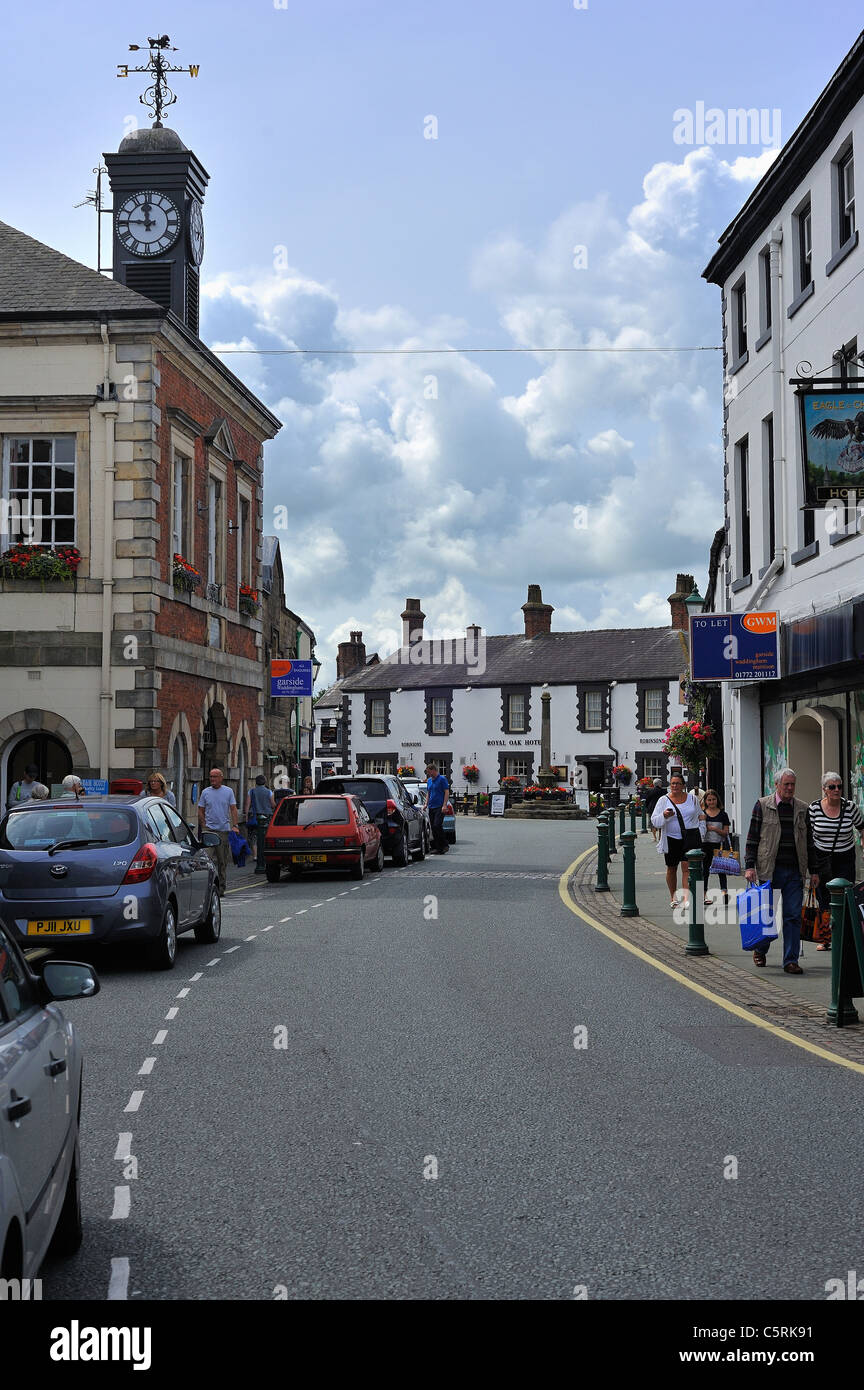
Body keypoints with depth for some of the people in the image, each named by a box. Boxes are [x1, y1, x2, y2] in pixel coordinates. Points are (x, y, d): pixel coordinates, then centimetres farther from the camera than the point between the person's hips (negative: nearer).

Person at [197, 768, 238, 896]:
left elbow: (233, 809, 4)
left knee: (223, 860, 6)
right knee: (209, 858, -14)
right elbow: (200, 811, 9)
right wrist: (204, 826, -3)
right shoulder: (205, 792, 6)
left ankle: (221, 887, 14)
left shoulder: (228, 791, 6)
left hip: (224, 829, 1)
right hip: (209, 829, -1)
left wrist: (235, 825, -8)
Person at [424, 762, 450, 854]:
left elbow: (446, 792, -9)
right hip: (431, 808, 8)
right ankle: (437, 847, 7)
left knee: (437, 825, -17)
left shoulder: (442, 779, -5)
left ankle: (444, 845, -8)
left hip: (439, 807, -8)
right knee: (433, 827, 4)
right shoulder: (429, 781, 16)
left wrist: (444, 805, -16)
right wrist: (426, 804, 10)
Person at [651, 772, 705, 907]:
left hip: (690, 837, 0)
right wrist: (664, 816, -21)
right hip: (671, 838, 0)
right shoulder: (664, 800, 2)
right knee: (671, 869, 11)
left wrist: (702, 817, 8)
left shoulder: (692, 798, 8)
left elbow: (700, 814, 26)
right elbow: (654, 821, -3)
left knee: (687, 867, -12)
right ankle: (672, 897, 27)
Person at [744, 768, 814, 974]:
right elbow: (752, 838, 1)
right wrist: (749, 866, -6)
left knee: (793, 916, 0)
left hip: (795, 871, 2)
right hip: (769, 870, -2)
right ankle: (760, 949, 30)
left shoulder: (803, 808, 10)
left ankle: (791, 960, 4)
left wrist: (814, 870, 10)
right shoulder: (762, 805, 1)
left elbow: (809, 840, 14)